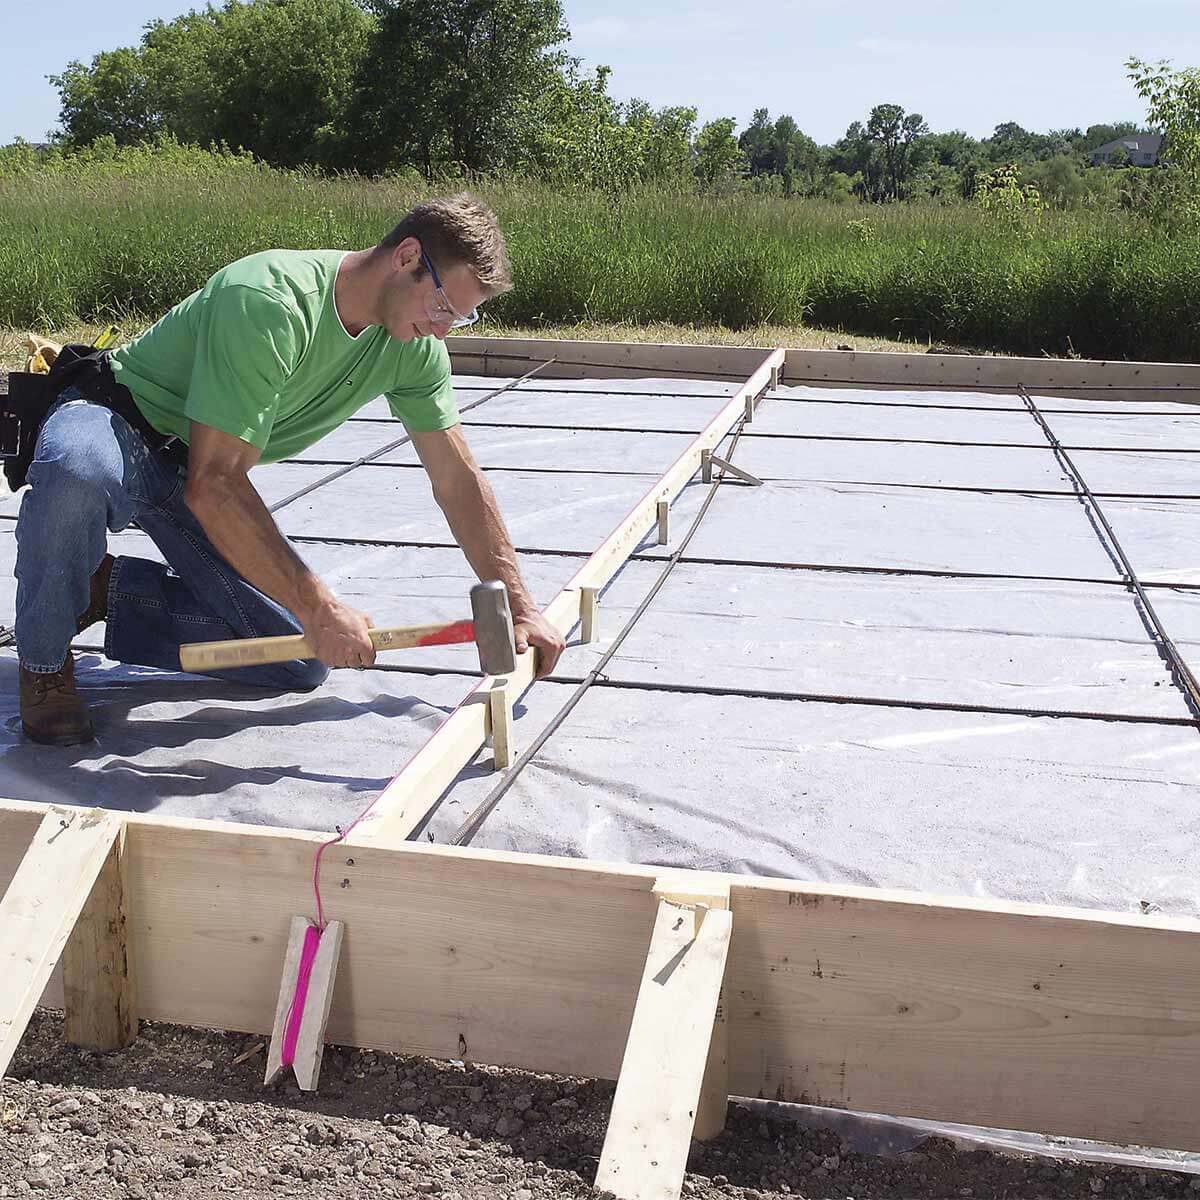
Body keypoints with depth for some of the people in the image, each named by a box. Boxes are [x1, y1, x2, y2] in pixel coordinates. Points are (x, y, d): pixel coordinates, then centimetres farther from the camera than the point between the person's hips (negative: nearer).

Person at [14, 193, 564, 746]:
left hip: (204, 474, 6)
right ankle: (44, 661, -15)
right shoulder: (268, 302, -33)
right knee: (77, 470, -44)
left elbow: (458, 480, -1)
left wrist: (520, 607, -4)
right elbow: (213, 484, -36)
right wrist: (319, 610, -34)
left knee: (301, 664, -5)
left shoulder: (415, 345, -9)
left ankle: (108, 589, 10)